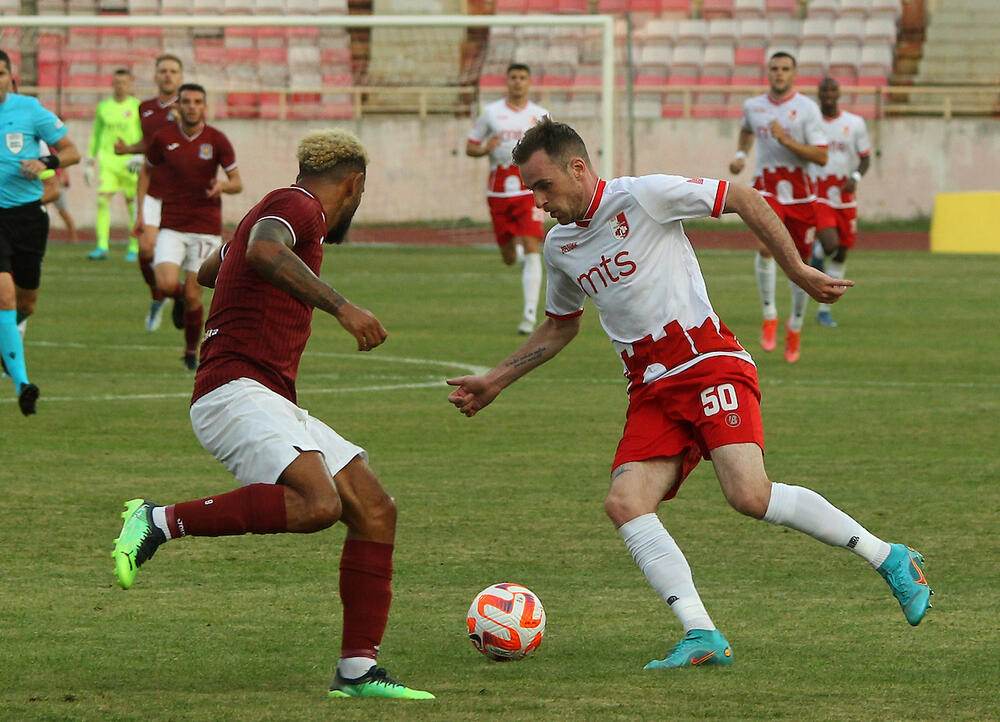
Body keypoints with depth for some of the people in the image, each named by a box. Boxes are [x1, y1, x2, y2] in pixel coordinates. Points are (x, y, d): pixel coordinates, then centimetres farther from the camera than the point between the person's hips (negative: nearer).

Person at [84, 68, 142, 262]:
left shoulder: (137, 107, 1)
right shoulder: (103, 107, 11)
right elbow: (96, 135, 19)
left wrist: (140, 157, -16)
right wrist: (89, 162, 17)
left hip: (130, 161, -2)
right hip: (107, 160, 2)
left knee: (133, 205, 2)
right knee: (102, 200, -13)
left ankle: (134, 248, 14)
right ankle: (102, 247, -16)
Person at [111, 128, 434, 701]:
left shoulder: (287, 210, 26)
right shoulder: (296, 206, -4)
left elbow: (211, 270, 45)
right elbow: (263, 251, -29)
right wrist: (341, 306, -33)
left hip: (275, 406, 10)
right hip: (235, 391, -10)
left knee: (376, 511, 2)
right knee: (318, 504, -32)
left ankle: (357, 670, 2)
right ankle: (160, 521, -21)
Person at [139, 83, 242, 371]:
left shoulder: (217, 140, -3)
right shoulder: (163, 138, 0)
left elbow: (237, 182, 2)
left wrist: (223, 186, -22)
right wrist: (141, 212, 10)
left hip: (206, 227, -1)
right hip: (171, 225, 1)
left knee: (192, 295, -2)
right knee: (167, 285, -18)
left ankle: (192, 352, 20)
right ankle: (182, 294, 20)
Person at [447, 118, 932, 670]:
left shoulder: (642, 197, -7)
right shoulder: (559, 247, 15)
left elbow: (744, 199, -3)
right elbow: (559, 328, 32)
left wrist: (796, 270, -4)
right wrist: (494, 382, 28)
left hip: (709, 365, -7)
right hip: (650, 391, 7)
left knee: (749, 495, -25)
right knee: (624, 504, -17)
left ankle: (890, 560, -9)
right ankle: (702, 637, -23)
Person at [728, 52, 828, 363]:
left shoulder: (806, 108, -8)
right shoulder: (753, 106, 4)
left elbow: (821, 156, -13)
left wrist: (786, 141, -22)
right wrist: (741, 155, 13)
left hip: (800, 194, -1)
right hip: (767, 189, 1)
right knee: (765, 246, -27)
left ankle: (795, 326, 29)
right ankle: (769, 315, -13)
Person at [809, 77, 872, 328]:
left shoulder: (855, 124, 2)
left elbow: (865, 158, 7)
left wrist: (856, 177, -13)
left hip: (845, 198, 3)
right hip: (818, 197, -3)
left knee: (841, 255, 6)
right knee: (830, 245, -25)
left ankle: (824, 309, 18)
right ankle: (817, 254, 12)